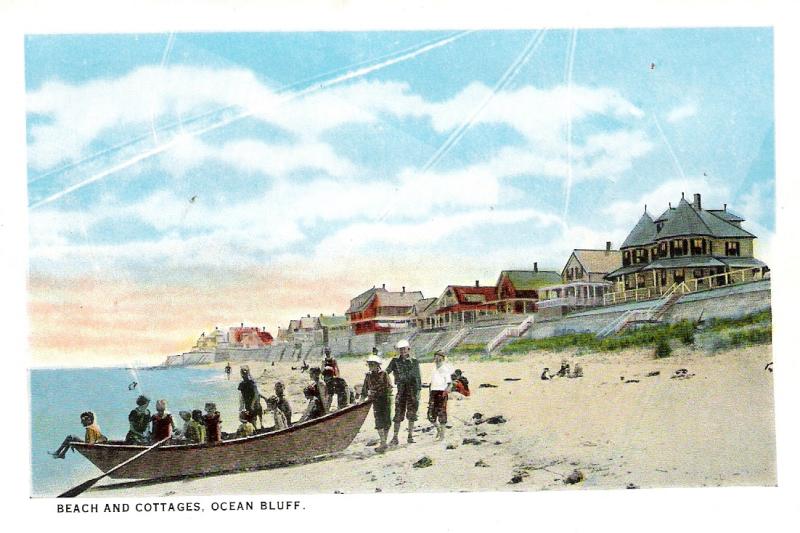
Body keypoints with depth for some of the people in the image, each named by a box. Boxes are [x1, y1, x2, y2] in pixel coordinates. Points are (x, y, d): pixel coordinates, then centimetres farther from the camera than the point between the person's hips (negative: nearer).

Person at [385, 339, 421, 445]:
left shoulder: (414, 362, 5)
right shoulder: (395, 361, 5)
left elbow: (418, 378, 6)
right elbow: (387, 371, -6)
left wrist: (418, 392, 1)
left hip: (412, 390, 1)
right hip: (401, 391, -1)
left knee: (411, 415, 5)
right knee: (398, 415, -3)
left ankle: (410, 436, 13)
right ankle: (395, 437, 0)